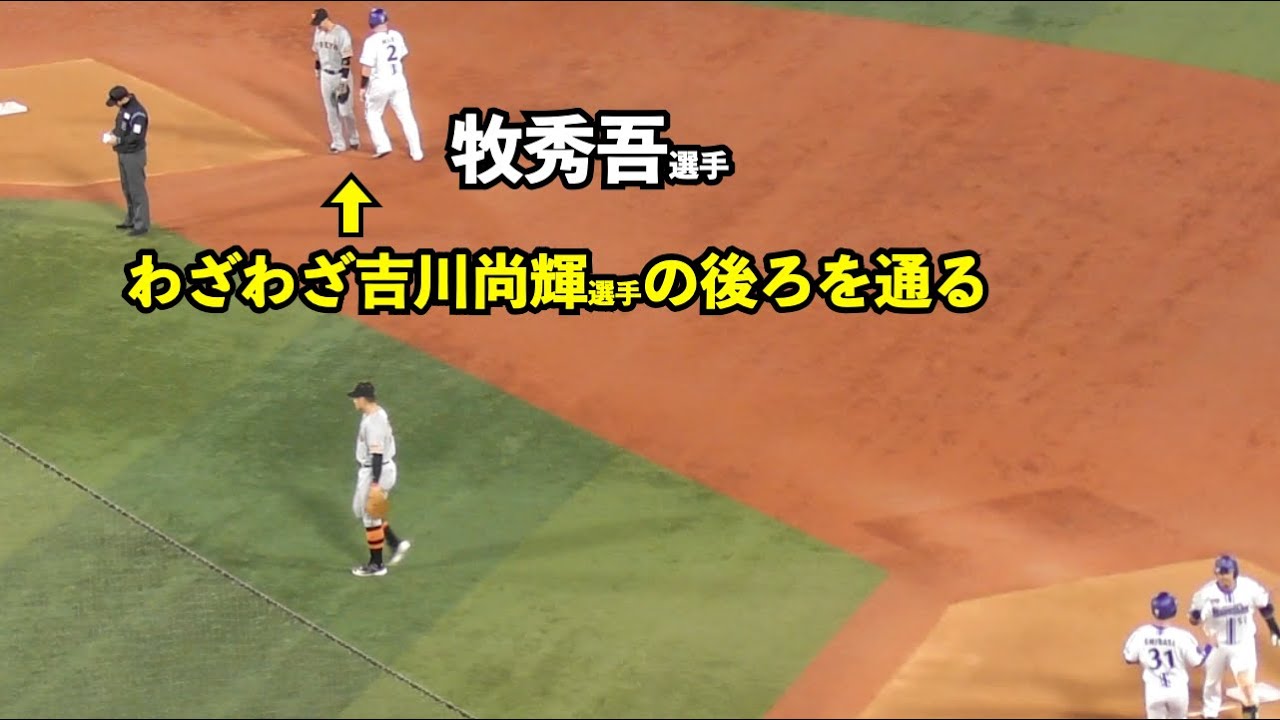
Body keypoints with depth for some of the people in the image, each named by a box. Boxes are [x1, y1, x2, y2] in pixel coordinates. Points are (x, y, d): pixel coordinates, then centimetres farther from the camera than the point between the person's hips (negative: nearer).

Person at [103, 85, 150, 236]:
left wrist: (117, 141, -21)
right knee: (127, 188, 18)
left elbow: (136, 136, -27)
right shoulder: (123, 108, 6)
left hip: (134, 155, -10)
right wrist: (113, 133, 0)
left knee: (137, 190, -4)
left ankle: (142, 224, 1)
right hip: (123, 154, 10)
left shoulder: (137, 112, -24)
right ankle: (131, 220, 30)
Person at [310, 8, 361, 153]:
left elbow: (346, 58, -18)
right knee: (331, 111, 7)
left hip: (341, 75, -5)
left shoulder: (341, 33, -18)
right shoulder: (318, 32, 1)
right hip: (326, 76, 5)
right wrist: (317, 71, 18)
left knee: (346, 110, 1)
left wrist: (344, 80, -20)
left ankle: (353, 139, 24)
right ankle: (338, 143, 16)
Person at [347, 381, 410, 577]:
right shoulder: (376, 413, 7)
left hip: (376, 471, -10)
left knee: (370, 516, 2)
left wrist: (375, 483, -27)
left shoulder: (374, 421, -25)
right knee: (360, 509, 21)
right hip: (368, 470, 10)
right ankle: (396, 543, 23)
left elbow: (377, 453, -27)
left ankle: (376, 565, 14)